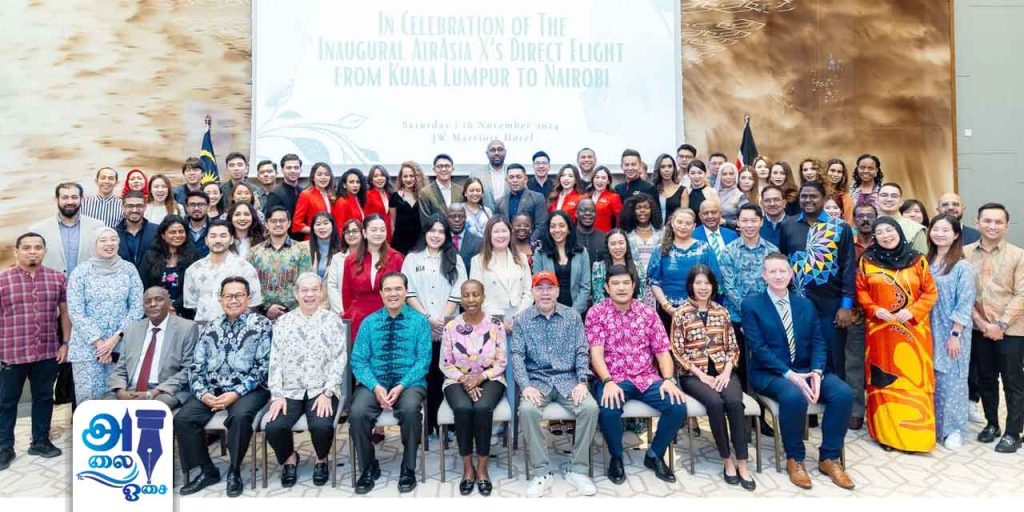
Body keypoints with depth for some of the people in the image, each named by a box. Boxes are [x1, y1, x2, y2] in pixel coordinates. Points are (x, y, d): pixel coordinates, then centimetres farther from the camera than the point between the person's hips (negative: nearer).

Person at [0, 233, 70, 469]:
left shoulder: (58, 278, 3)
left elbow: (65, 312, 8)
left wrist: (65, 343, 3)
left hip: (48, 352, 2)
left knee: (44, 397, 13)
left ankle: (40, 441, 26)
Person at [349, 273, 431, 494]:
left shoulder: (419, 321, 2)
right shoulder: (369, 322, 7)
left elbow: (423, 361, -4)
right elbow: (358, 360, 1)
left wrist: (401, 386, -17)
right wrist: (376, 387, -16)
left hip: (409, 383, -2)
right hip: (374, 383, 2)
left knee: (410, 409, -34)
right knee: (357, 413, -27)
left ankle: (408, 470, -9)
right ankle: (368, 469, 0)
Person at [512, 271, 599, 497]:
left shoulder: (573, 316, 7)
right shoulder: (521, 320, 4)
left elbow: (581, 352, 5)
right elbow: (517, 356, -2)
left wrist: (582, 382, -11)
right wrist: (526, 386, -17)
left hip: (568, 379, 1)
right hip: (537, 381, -1)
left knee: (590, 407, -27)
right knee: (527, 410, -31)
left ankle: (577, 470, -10)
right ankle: (542, 472, -16)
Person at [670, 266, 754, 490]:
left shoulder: (722, 312, 11)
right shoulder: (681, 313, 1)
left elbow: (733, 347, 10)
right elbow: (677, 350, -4)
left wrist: (726, 372, -8)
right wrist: (701, 375, -12)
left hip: (722, 371, 3)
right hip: (693, 374, -2)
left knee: (734, 402, -28)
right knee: (715, 402, -31)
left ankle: (742, 463, -21)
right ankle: (727, 460, -15)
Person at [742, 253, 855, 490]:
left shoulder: (805, 305, 13)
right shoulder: (751, 305, -2)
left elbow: (818, 343, 6)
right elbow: (758, 348, -11)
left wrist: (816, 372, -15)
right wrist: (789, 374, -23)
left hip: (805, 370, 5)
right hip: (769, 372, -5)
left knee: (843, 392, -21)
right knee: (794, 396, -35)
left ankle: (829, 458, -4)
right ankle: (794, 459, -11)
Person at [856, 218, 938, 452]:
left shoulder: (917, 260, 4)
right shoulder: (867, 261, 3)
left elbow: (930, 292, 3)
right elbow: (860, 291, 5)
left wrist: (913, 311, -12)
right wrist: (875, 310, -11)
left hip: (913, 329, 1)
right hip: (880, 329, 0)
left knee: (914, 378, 2)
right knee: (883, 379, 3)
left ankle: (916, 433, 12)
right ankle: (886, 433, 12)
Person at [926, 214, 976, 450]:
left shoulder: (962, 266, -8)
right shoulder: (925, 262, 8)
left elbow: (965, 304, -10)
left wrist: (955, 334, -14)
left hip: (952, 333, -5)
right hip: (929, 331, 5)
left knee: (952, 379, 2)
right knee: (931, 380, 10)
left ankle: (953, 430, 14)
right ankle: (932, 425, 21)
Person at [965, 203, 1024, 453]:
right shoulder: (965, 253, 0)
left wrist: (1001, 324, -15)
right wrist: (981, 322, -9)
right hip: (979, 329, 2)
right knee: (985, 379, 13)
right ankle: (991, 424, 29)